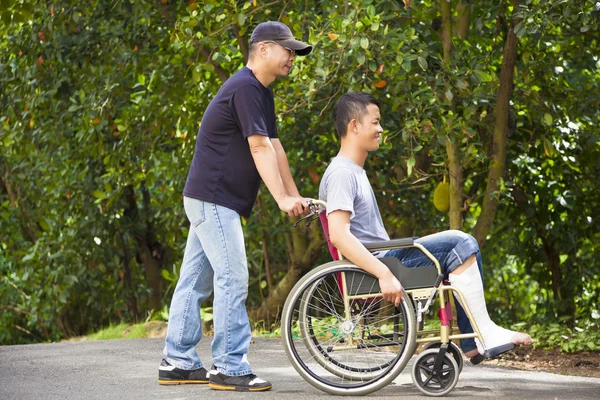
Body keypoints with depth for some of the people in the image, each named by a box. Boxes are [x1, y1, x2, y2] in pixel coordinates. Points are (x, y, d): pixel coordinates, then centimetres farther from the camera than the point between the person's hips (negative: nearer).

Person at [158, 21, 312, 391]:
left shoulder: (261, 92, 16)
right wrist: (282, 199, -28)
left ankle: (178, 362, 16)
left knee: (196, 280, 11)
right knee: (233, 279, -10)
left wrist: (295, 196, 9)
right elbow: (260, 148, -23)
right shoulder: (245, 88, -16)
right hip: (213, 198, -10)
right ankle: (229, 368, -7)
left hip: (213, 200, 10)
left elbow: (275, 147, 14)